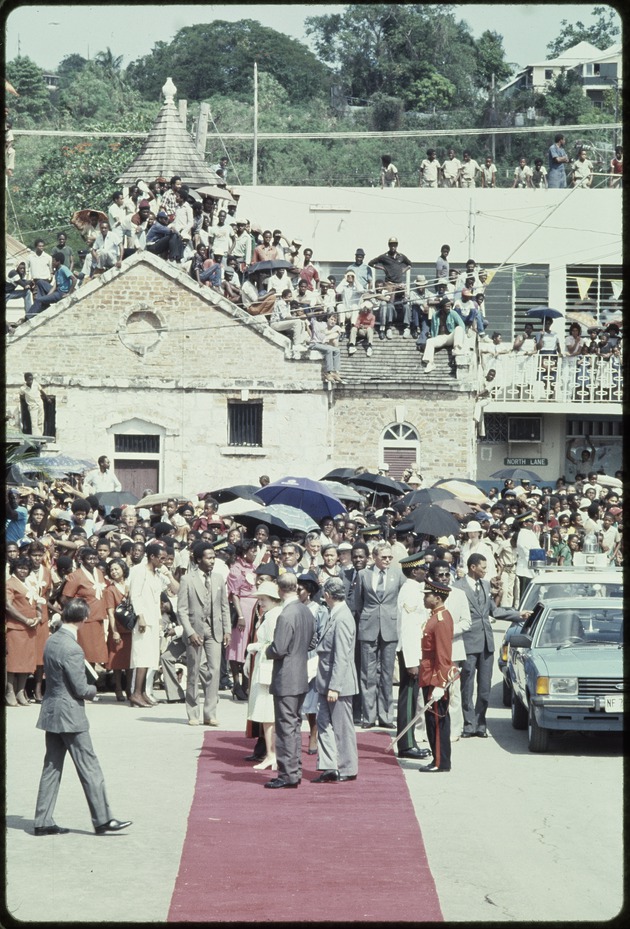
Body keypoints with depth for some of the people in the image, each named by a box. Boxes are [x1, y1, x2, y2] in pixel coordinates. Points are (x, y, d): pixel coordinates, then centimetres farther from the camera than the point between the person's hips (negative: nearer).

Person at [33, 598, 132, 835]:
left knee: (52, 767, 10)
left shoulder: (51, 642, 6)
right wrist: (93, 690, 3)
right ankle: (102, 820, 2)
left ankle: (43, 822, 11)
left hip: (51, 712, 9)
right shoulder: (72, 649, -21)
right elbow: (81, 689, -18)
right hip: (70, 715, -9)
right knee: (89, 768, -1)